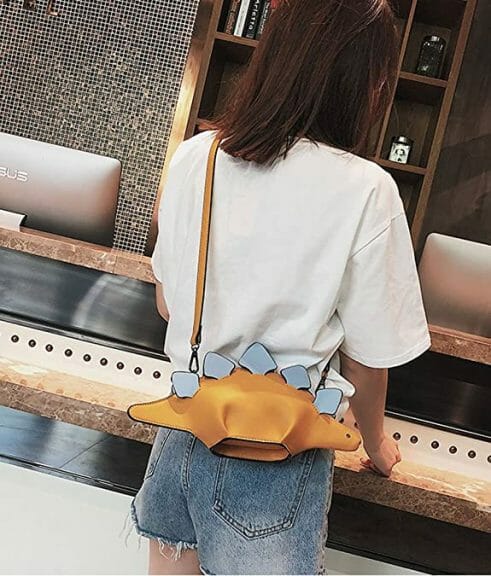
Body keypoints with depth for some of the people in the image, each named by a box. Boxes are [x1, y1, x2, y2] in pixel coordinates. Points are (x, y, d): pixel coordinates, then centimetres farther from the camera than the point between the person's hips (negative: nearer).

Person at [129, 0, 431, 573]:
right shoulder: (364, 191, -18)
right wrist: (376, 446, 12)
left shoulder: (194, 155, -5)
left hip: (184, 434, 4)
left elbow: (166, 305, 6)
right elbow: (367, 360, -9)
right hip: (277, 461, -4)